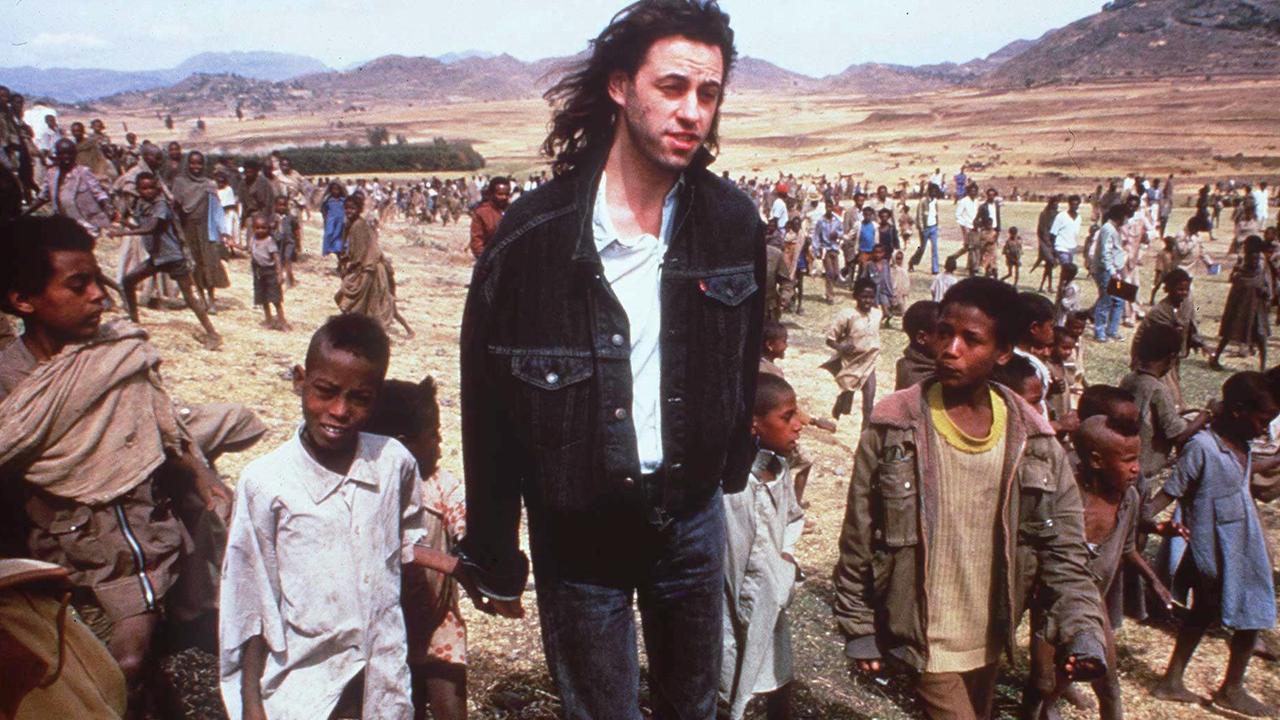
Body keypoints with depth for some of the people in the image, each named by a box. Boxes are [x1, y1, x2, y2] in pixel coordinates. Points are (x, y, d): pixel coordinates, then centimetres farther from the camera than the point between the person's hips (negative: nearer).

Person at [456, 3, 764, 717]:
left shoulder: (734, 222, -5)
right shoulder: (534, 232, -15)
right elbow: (487, 400, -7)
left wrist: (733, 469, 13)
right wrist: (493, 549, -3)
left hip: (692, 516, 3)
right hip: (578, 527, -3)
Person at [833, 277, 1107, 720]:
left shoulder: (1033, 440, -4)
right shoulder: (894, 427, -13)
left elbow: (1062, 547, -1)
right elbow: (858, 538, -6)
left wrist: (1081, 629, -13)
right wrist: (858, 628, -4)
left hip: (990, 639, 4)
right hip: (927, 639, -4)